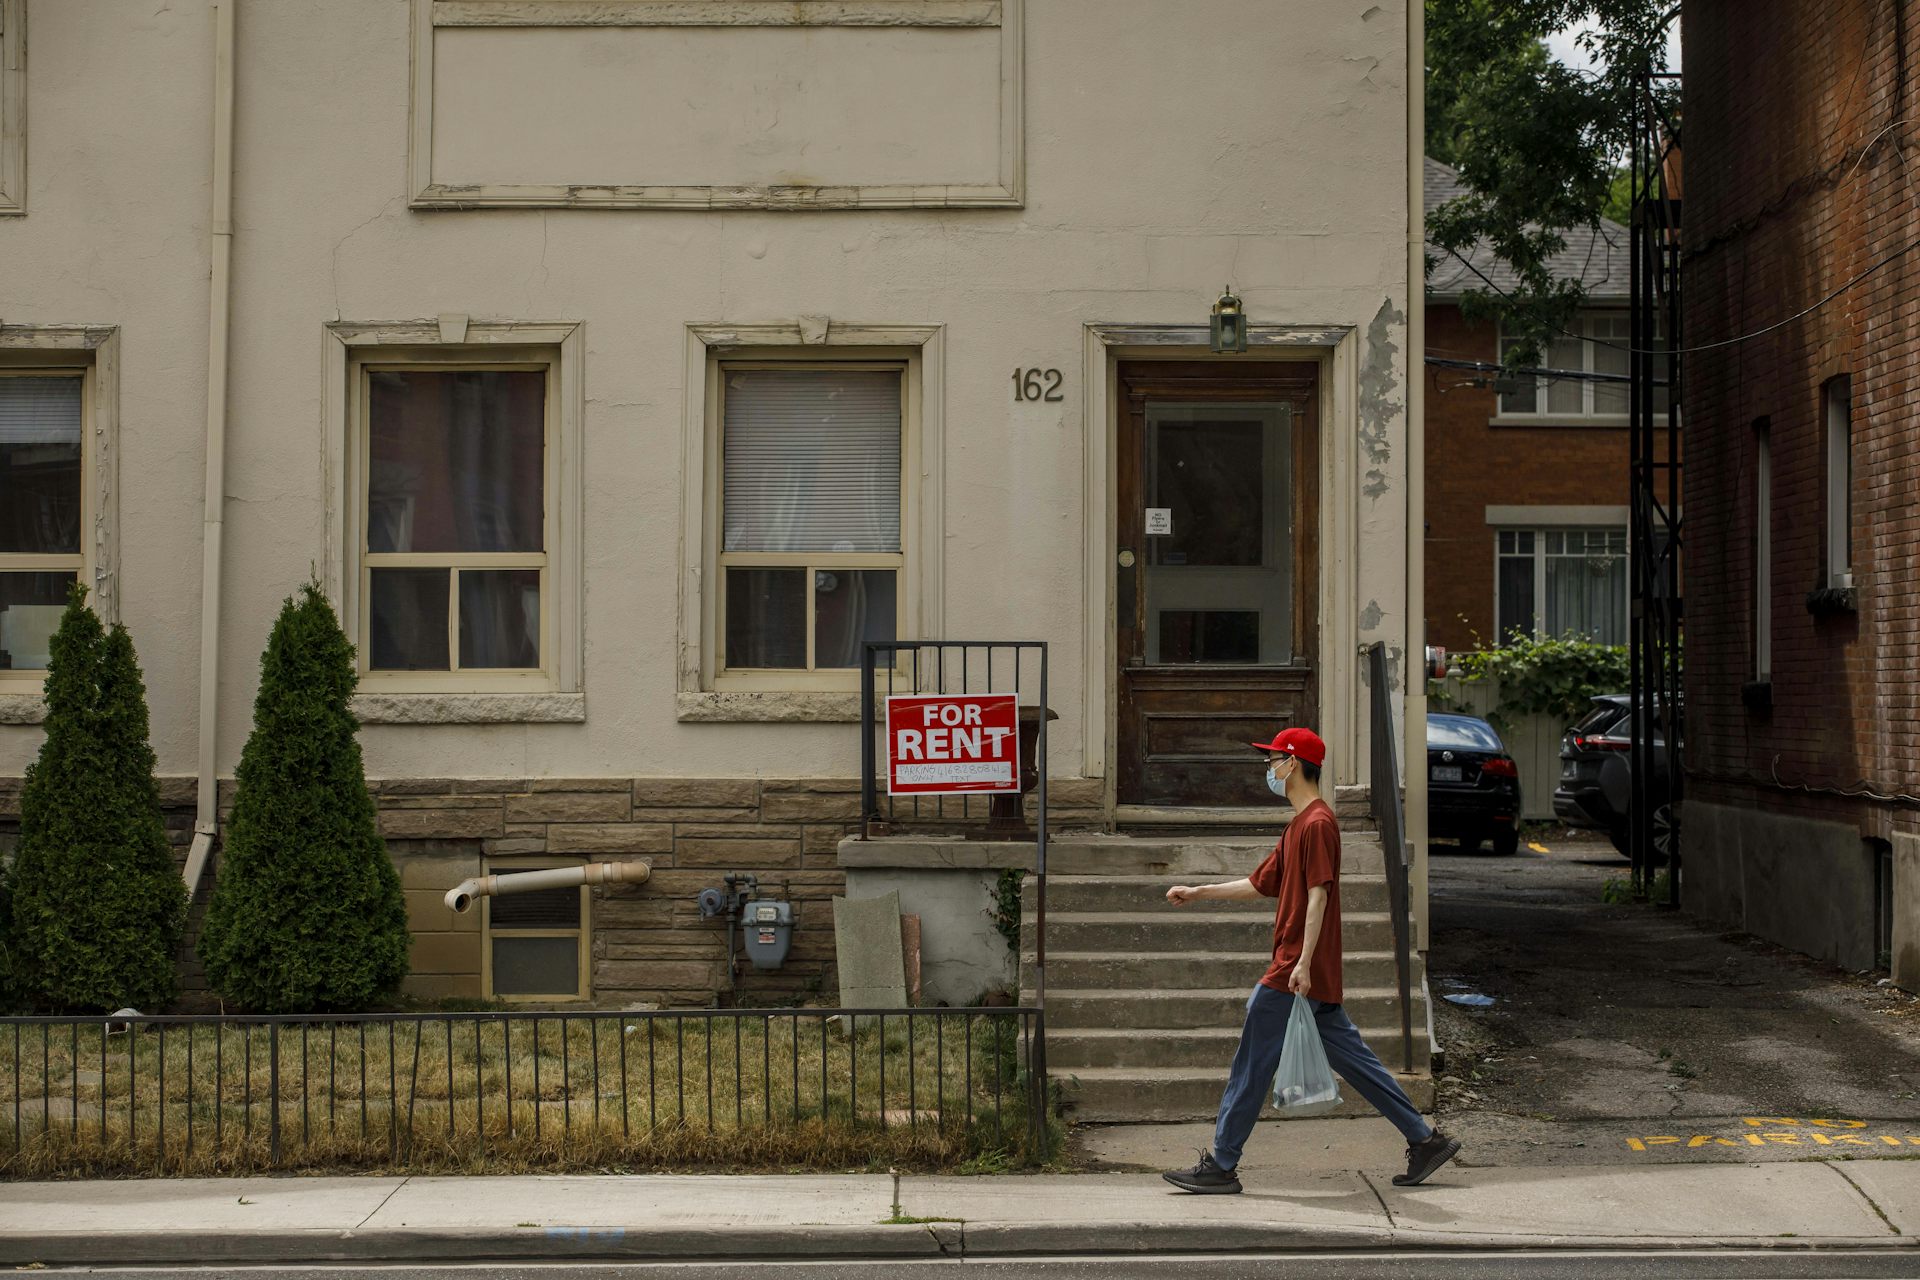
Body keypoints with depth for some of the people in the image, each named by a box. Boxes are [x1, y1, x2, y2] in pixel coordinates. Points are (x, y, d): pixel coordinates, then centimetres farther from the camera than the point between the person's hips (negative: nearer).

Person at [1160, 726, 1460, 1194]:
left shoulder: (1317, 823, -12)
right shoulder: (1299, 826, 19)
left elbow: (1318, 894, -20)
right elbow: (1259, 884, 26)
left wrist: (1303, 962, -25)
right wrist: (1197, 893, 25)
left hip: (1298, 973, -10)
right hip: (1316, 979, 10)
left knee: (1252, 1065, -4)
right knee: (1353, 1060, 11)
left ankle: (1220, 1167, 0)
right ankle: (1425, 1140, 12)